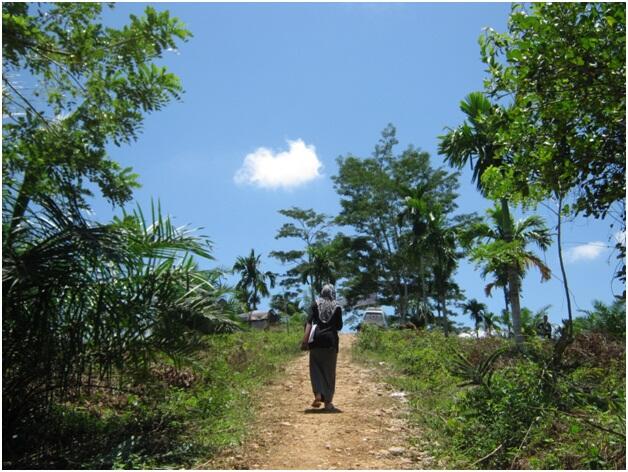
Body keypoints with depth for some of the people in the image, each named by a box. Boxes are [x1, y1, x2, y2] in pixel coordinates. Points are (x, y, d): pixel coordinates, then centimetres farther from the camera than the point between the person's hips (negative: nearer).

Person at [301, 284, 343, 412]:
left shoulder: (315, 305, 5)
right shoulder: (337, 308, 4)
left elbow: (309, 322, -6)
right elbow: (339, 327, 6)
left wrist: (305, 339, -10)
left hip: (317, 340, 0)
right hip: (331, 340, 0)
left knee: (316, 368, 8)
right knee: (329, 371, 7)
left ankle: (318, 395, -11)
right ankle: (328, 401, 8)